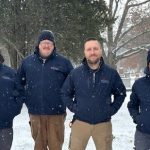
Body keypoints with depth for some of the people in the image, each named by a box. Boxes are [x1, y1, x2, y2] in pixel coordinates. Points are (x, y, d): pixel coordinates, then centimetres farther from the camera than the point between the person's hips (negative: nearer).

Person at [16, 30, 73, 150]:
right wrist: (25, 97, 9)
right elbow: (19, 82, 17)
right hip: (35, 112, 2)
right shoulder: (27, 62, 5)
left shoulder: (63, 62, -2)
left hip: (56, 113, -2)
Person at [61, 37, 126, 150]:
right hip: (80, 122, 0)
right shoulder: (75, 73, -2)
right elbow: (65, 93, 10)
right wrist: (73, 107, 0)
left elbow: (121, 93, 10)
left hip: (103, 124, 0)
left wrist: (112, 109, 2)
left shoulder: (111, 73, -2)